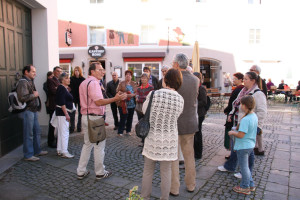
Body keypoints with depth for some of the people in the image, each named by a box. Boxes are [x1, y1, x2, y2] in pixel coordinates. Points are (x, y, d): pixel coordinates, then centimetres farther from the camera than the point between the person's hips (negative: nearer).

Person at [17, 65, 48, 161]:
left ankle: (37, 151, 28)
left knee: (37, 131, 16)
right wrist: (34, 95, -13)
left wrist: (35, 94, 11)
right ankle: (28, 155, 8)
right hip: (27, 111, -10)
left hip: (33, 110, 10)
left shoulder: (30, 81, 17)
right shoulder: (23, 82, -14)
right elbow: (22, 97, -25)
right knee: (28, 134, -2)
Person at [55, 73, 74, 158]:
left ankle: (59, 151, 22)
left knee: (61, 132, 14)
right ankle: (64, 152, -3)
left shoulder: (65, 88, 16)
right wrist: (66, 114, -23)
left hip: (64, 112, 10)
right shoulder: (61, 88, -12)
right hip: (62, 112, -10)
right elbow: (62, 103, -20)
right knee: (65, 132, -8)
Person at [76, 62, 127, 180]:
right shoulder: (93, 82, -15)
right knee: (99, 145, 3)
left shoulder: (83, 83, 16)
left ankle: (81, 172, 24)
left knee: (87, 144, 18)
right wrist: (115, 99, -27)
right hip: (95, 117, -10)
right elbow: (98, 101, -25)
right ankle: (100, 173, 16)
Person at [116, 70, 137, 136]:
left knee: (130, 118, 10)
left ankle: (128, 131, 23)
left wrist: (132, 95, -13)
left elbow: (137, 92, 6)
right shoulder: (121, 83, 2)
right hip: (123, 104, -4)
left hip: (132, 104, 4)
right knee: (123, 118, -4)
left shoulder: (134, 84, 11)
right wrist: (124, 94, -17)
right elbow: (118, 91, -4)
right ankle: (120, 132, 6)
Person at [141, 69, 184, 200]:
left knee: (148, 171, 16)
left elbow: (144, 110, 1)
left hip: (152, 137, -1)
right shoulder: (180, 99, -8)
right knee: (166, 172, 15)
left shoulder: (153, 94, -13)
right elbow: (176, 115, 3)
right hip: (169, 140, 1)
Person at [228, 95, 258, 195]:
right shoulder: (254, 116, 2)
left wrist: (232, 133, -11)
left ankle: (245, 187, 22)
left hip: (243, 146, -9)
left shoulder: (245, 119, -28)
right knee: (247, 166, 23)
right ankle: (251, 184, 36)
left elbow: (240, 135, -28)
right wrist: (238, 128, 10)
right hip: (250, 145, 9)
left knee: (244, 166, 7)